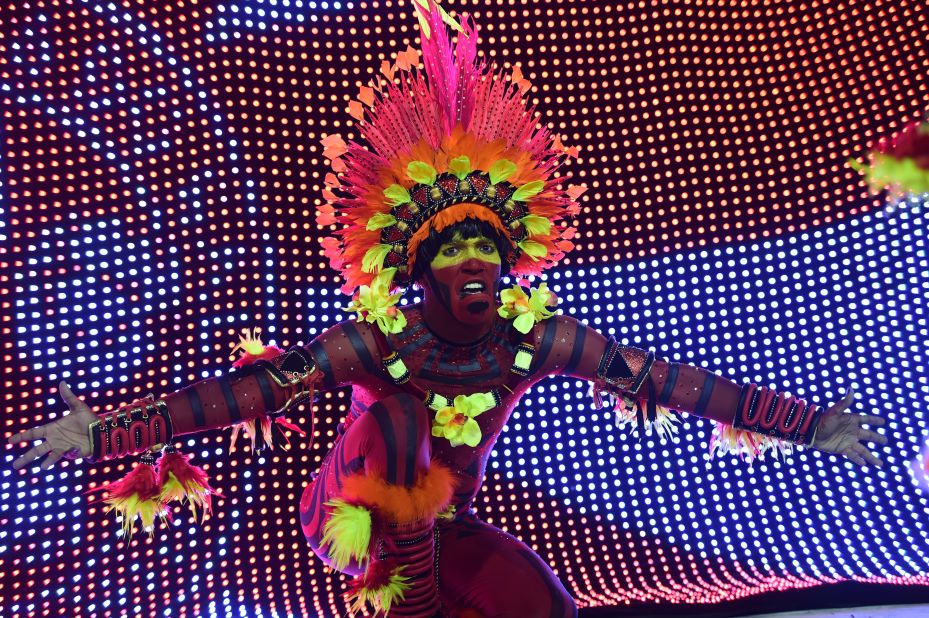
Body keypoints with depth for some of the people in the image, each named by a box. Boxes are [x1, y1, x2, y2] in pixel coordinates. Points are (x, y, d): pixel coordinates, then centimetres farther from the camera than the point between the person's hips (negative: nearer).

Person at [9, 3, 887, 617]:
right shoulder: (376, 339, -27)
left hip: (449, 522, 2)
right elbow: (242, 390, -30)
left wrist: (807, 423, -16)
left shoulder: (536, 334, -20)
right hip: (363, 512, -1)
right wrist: (103, 436, -35)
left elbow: (668, 379, -20)